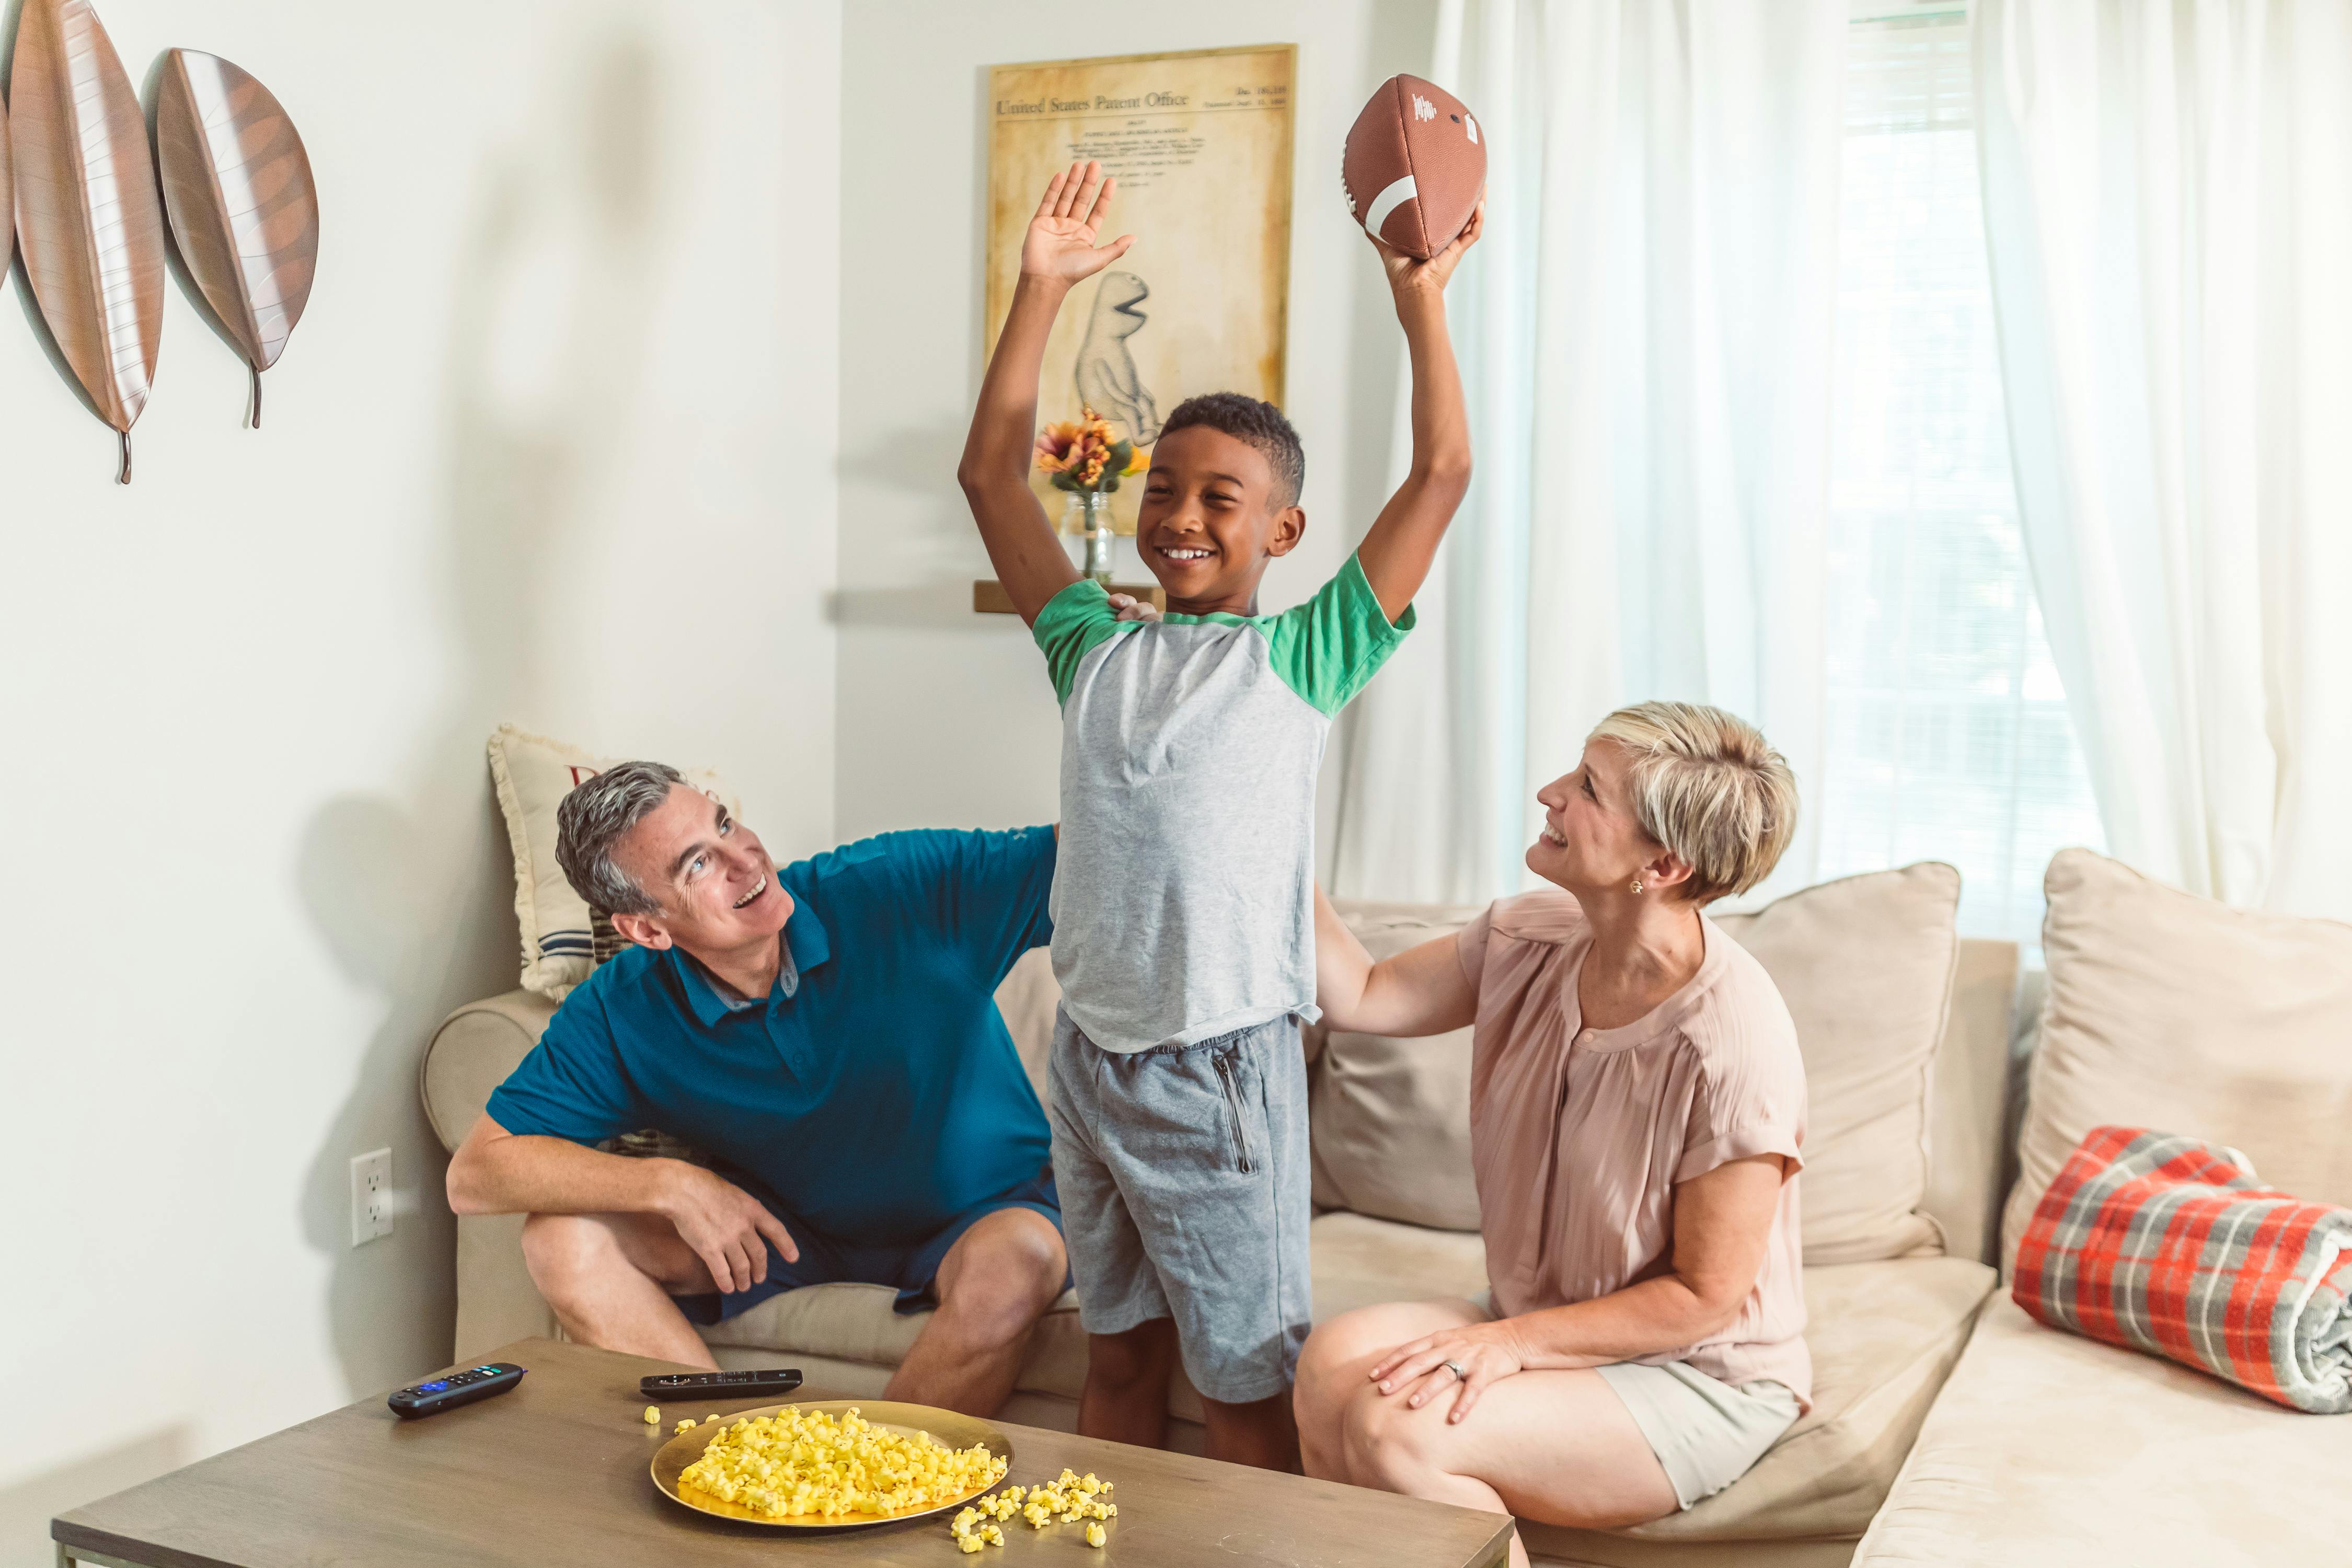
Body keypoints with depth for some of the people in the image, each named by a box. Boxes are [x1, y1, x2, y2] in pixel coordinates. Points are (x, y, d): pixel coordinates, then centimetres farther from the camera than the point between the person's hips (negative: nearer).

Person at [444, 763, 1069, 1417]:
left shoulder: (895, 886, -22)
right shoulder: (620, 1013, -15)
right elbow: (474, 1173, -14)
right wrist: (673, 1184, -25)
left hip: (985, 1215, -2)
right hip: (791, 1227, 3)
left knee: (1013, 1267, -37)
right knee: (565, 1239, -15)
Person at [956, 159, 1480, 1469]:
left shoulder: (1304, 660, -3)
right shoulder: (1098, 651, 7)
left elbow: (1443, 473, -8)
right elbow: (994, 474, 8)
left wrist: (1422, 301, -7)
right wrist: (1044, 288, 5)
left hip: (1224, 1068, -4)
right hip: (1090, 1055, 4)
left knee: (1247, 1392, 5)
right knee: (1119, 1361, 18)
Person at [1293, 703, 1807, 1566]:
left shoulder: (1732, 1040, -26)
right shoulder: (1532, 939, -6)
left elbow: (1705, 1298, -18)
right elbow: (1360, 996, 2)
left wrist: (1512, 1342, -23)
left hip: (1700, 1378, -6)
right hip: (1539, 1324, 7)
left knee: (1396, 1427, -26)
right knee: (1335, 1361, -20)